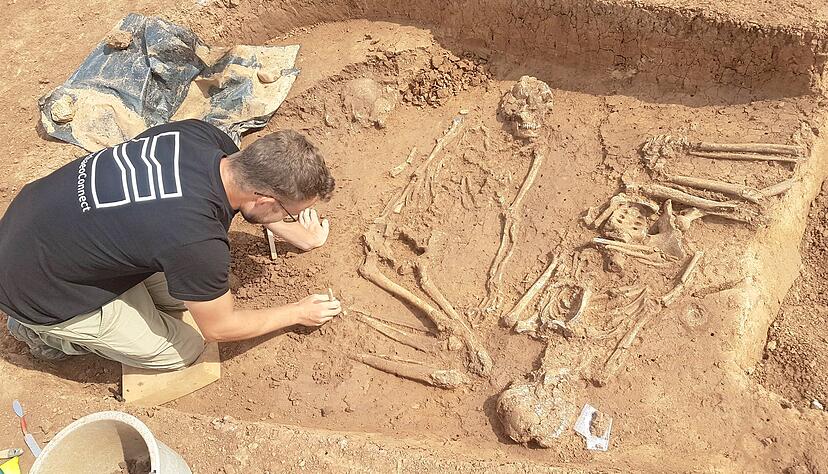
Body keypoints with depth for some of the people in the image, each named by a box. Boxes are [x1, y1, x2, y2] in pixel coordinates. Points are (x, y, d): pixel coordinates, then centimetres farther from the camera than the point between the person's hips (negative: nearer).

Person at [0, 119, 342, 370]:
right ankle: (46, 331, 12)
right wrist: (297, 313, -2)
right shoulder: (197, 242, -37)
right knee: (183, 348, 3)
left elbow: (246, 187, 8)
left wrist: (299, 236, 17)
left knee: (180, 294, 11)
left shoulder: (199, 134, -17)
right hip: (34, 287, -7)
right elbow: (218, 327, -15)